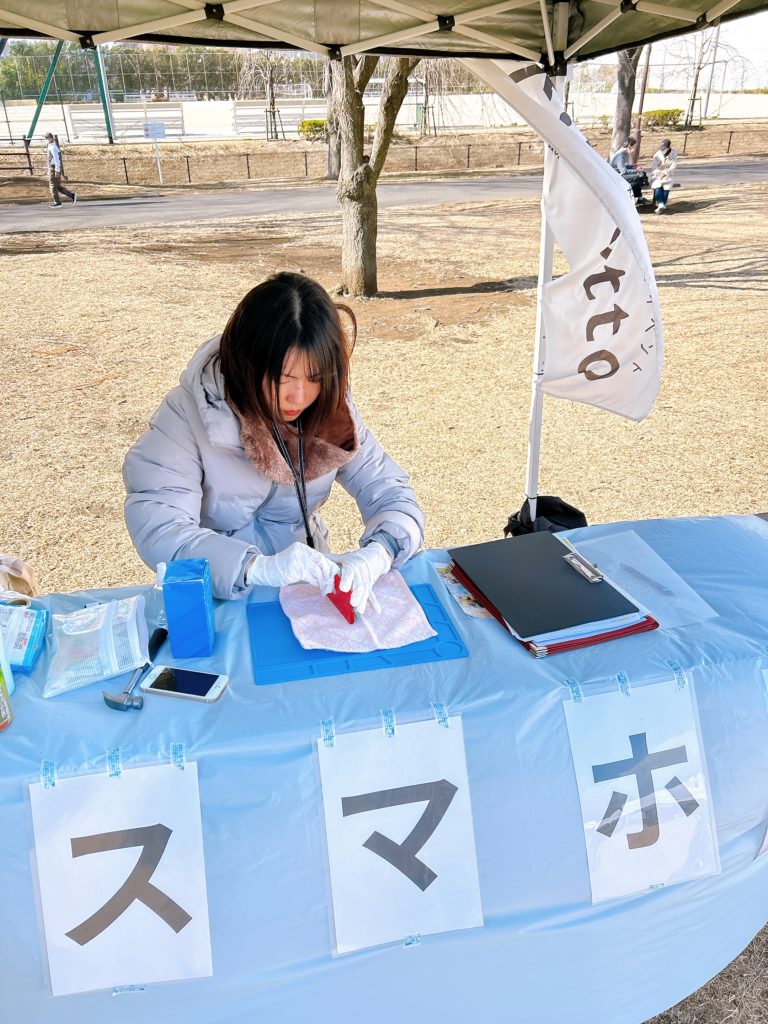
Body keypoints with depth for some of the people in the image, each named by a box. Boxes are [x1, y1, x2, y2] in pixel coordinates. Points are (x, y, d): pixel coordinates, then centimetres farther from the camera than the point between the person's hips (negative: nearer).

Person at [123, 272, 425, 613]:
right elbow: (158, 531, -24)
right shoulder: (190, 413, -17)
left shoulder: (330, 410, -7)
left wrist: (376, 554, -28)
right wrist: (259, 567, -39)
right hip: (221, 599, -2)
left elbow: (392, 494, -6)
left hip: (310, 587, 2)